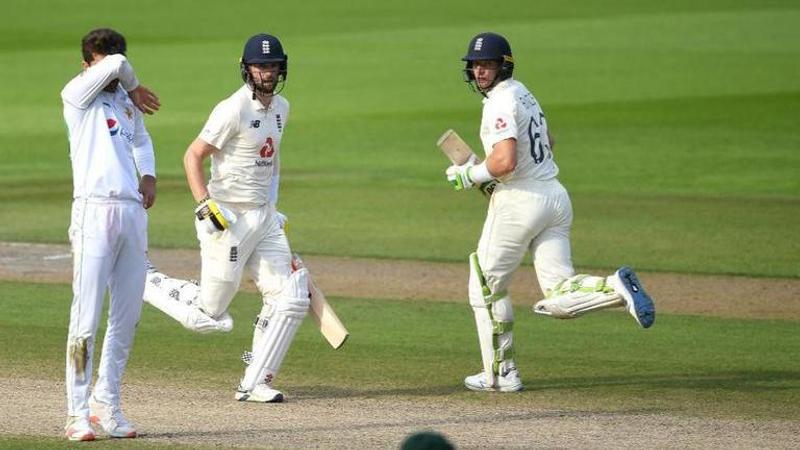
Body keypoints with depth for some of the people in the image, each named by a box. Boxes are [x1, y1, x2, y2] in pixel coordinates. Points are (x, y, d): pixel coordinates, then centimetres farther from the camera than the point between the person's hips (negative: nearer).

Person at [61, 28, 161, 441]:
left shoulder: (127, 102, 20)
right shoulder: (77, 94, 2)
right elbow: (118, 64, -11)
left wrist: (148, 174, 16)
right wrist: (134, 88, 8)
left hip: (134, 213, 7)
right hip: (95, 210, -7)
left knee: (127, 317, 7)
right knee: (86, 317, -9)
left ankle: (106, 405, 15)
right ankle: (78, 413, -8)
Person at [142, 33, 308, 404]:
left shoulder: (280, 108, 10)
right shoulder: (234, 110, -16)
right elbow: (192, 156, -16)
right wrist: (206, 205, -25)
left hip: (264, 217, 8)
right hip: (229, 220, -8)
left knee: (290, 299, -2)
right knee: (208, 314, -4)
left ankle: (254, 384, 6)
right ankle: (141, 280, 17)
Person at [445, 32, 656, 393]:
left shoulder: (500, 102, -14)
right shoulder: (521, 92, 16)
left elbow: (505, 162, -26)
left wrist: (470, 175, -9)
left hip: (519, 201, -8)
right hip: (555, 197, 8)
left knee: (487, 288, 9)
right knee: (560, 298, 1)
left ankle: (501, 373, 12)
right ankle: (616, 287, -23)